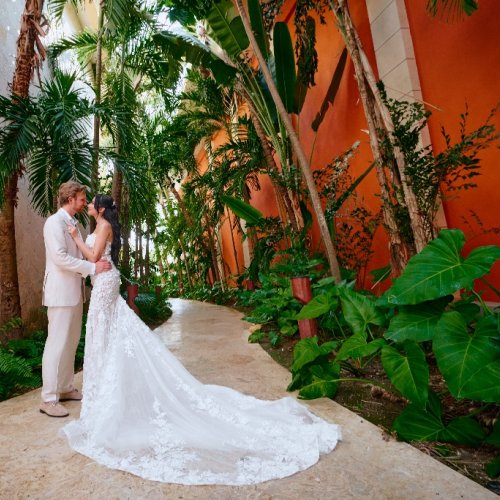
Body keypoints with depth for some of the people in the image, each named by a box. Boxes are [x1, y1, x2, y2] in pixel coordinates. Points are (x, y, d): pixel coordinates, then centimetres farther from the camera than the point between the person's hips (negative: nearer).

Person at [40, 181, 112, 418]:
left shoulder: (72, 223, 15)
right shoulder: (55, 222, -12)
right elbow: (60, 258, -21)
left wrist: (97, 264, 7)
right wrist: (93, 267, -20)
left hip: (74, 291, 9)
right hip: (61, 291, -9)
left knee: (71, 342, 14)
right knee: (57, 343, -4)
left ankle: (65, 388, 26)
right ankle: (48, 399, 6)